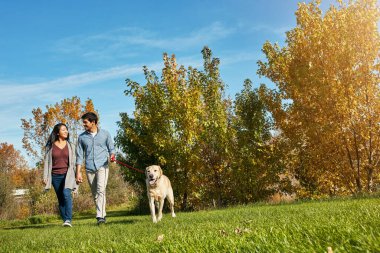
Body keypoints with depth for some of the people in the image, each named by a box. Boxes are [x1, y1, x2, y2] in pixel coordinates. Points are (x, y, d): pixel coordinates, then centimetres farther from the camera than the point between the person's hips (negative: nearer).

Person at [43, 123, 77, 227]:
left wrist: (77, 175, 4)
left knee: (66, 194, -22)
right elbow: (46, 162, 6)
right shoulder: (50, 146, 5)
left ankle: (68, 219, -24)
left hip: (67, 175, -1)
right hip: (55, 175, 1)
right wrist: (45, 177, 0)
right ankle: (65, 220, 14)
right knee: (60, 198, 4)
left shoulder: (70, 146, 8)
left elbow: (74, 162, 8)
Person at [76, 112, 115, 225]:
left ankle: (100, 216, -23)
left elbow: (111, 148, 9)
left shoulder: (105, 134, 4)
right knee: (95, 194, 7)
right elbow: (80, 155, 9)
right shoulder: (82, 137, 8)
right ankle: (103, 215, 19)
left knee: (101, 190, -19)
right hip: (89, 168, 3)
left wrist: (112, 156, -15)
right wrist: (78, 172, 3)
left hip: (102, 166, -3)